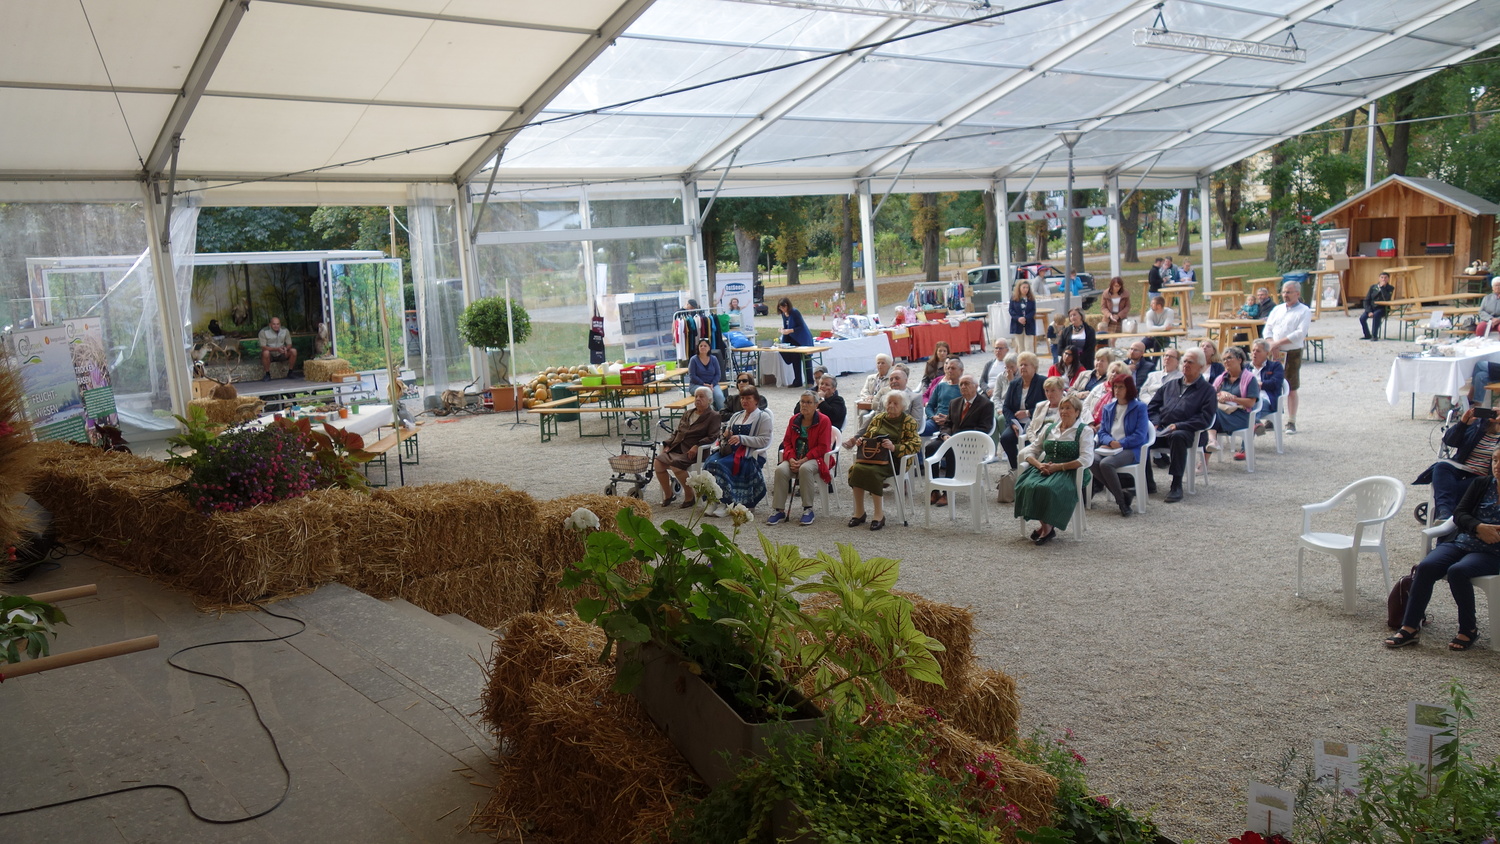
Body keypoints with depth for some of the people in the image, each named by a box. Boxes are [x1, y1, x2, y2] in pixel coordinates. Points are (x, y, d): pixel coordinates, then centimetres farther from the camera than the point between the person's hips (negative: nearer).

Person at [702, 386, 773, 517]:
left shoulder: (763, 417, 5)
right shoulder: (736, 416, 27)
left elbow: (764, 440, -7)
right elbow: (726, 432, 27)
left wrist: (741, 438, -15)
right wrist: (725, 435, 2)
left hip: (750, 454, -6)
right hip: (730, 450, 6)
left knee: (721, 465, -31)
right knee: (710, 462, -25)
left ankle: (724, 502, -24)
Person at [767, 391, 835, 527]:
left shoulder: (823, 421, -5)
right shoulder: (794, 420, 11)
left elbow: (822, 447, -11)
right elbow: (787, 442, 12)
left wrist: (804, 460, -19)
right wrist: (791, 459, -9)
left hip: (814, 459, -4)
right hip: (795, 459, 4)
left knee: (805, 469, -38)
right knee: (781, 470, -27)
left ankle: (808, 510, -25)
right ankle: (779, 510, -22)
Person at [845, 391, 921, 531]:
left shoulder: (909, 422, 5)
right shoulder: (878, 418, 21)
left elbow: (916, 444, -6)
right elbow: (866, 435, 31)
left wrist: (894, 447, -21)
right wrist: (860, 440, 5)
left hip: (893, 460, -4)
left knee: (872, 471, -35)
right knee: (856, 468, -28)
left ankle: (880, 515, -24)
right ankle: (859, 512, -18)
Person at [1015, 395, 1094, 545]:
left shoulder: (1084, 431, 5)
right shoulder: (1049, 428, 20)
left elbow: (1086, 460, -10)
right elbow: (1030, 450, 16)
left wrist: (1058, 466, -16)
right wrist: (1039, 465, -7)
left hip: (1069, 472, -4)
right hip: (1045, 469, 5)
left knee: (1048, 488, -35)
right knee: (1027, 486, -28)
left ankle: (1048, 526, -12)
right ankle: (1045, 525, -12)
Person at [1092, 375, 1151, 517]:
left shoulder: (1139, 407, 2)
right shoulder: (1108, 408, 19)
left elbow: (1140, 435, -7)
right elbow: (1102, 431, 14)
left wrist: (1120, 444, -15)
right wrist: (1110, 442, -9)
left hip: (1131, 449, -5)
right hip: (1109, 447, 5)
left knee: (1106, 463, -34)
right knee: (1092, 460, -28)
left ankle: (1121, 500, -16)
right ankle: (1122, 494, -17)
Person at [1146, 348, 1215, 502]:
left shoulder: (1207, 390, 9)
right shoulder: (1170, 385, 25)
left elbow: (1205, 418, -4)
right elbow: (1153, 407, 21)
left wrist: (1178, 426, -15)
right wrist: (1155, 423, 0)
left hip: (1186, 431, -5)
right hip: (1161, 430, 5)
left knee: (1178, 436, -40)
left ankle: (1177, 486, -32)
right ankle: (1148, 482, -13)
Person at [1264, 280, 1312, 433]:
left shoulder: (1304, 311, -3)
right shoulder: (1277, 309, 13)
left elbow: (1300, 333, -15)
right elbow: (1268, 328, 8)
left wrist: (1279, 342, -17)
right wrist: (1271, 344, -11)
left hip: (1292, 353, -4)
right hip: (1275, 354, 5)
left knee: (1291, 390, 1)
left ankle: (1291, 422, 8)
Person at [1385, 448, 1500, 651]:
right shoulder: (1480, 484, 12)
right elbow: (1459, 514, 2)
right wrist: (1478, 527, -18)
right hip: (1462, 543, 4)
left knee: (1457, 571, -32)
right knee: (1425, 567, -22)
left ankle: (1469, 629, -13)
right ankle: (1410, 627, -18)